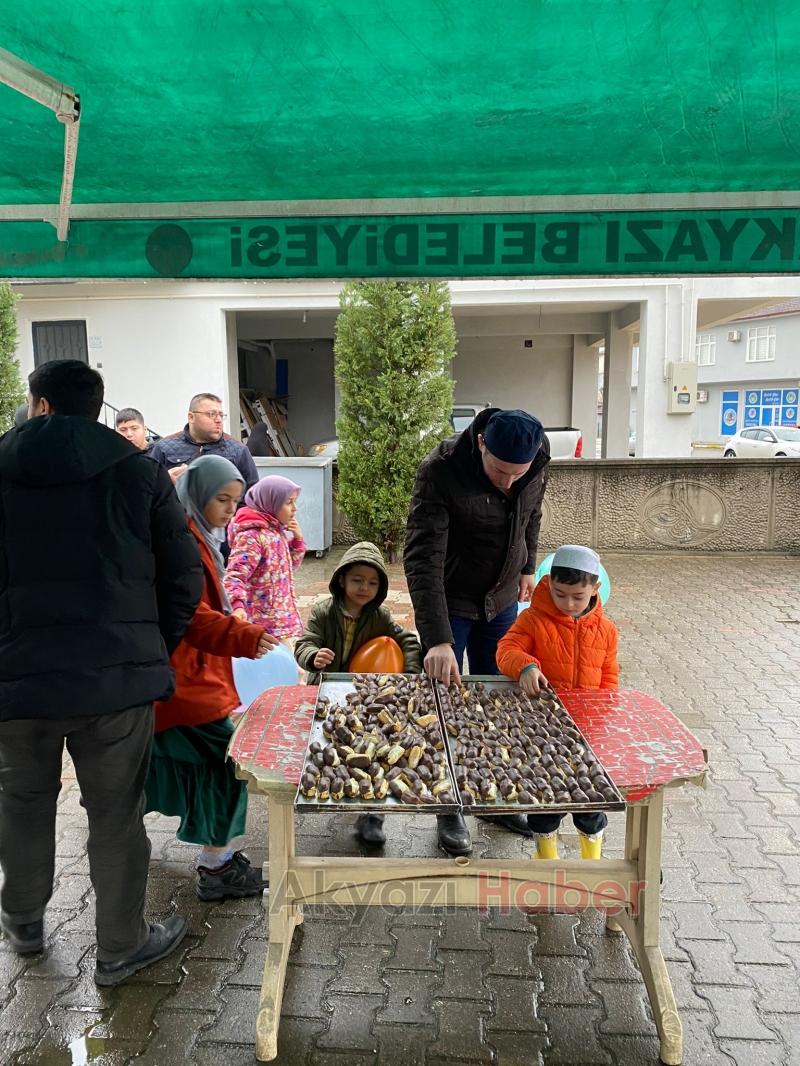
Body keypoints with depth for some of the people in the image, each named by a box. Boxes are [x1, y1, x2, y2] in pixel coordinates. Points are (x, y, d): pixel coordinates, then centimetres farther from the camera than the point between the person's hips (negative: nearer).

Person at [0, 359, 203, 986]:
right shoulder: (139, 471, -1)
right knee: (116, 815, 11)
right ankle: (121, 947, 26)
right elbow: (184, 575, -2)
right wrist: (156, 649, 9)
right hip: (118, 675, -1)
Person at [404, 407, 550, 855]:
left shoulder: (538, 462, -14)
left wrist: (528, 566, 13)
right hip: (449, 603, -4)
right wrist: (438, 639, -42)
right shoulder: (441, 470, -30)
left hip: (502, 600, 4)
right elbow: (423, 560, -35)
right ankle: (450, 810, 21)